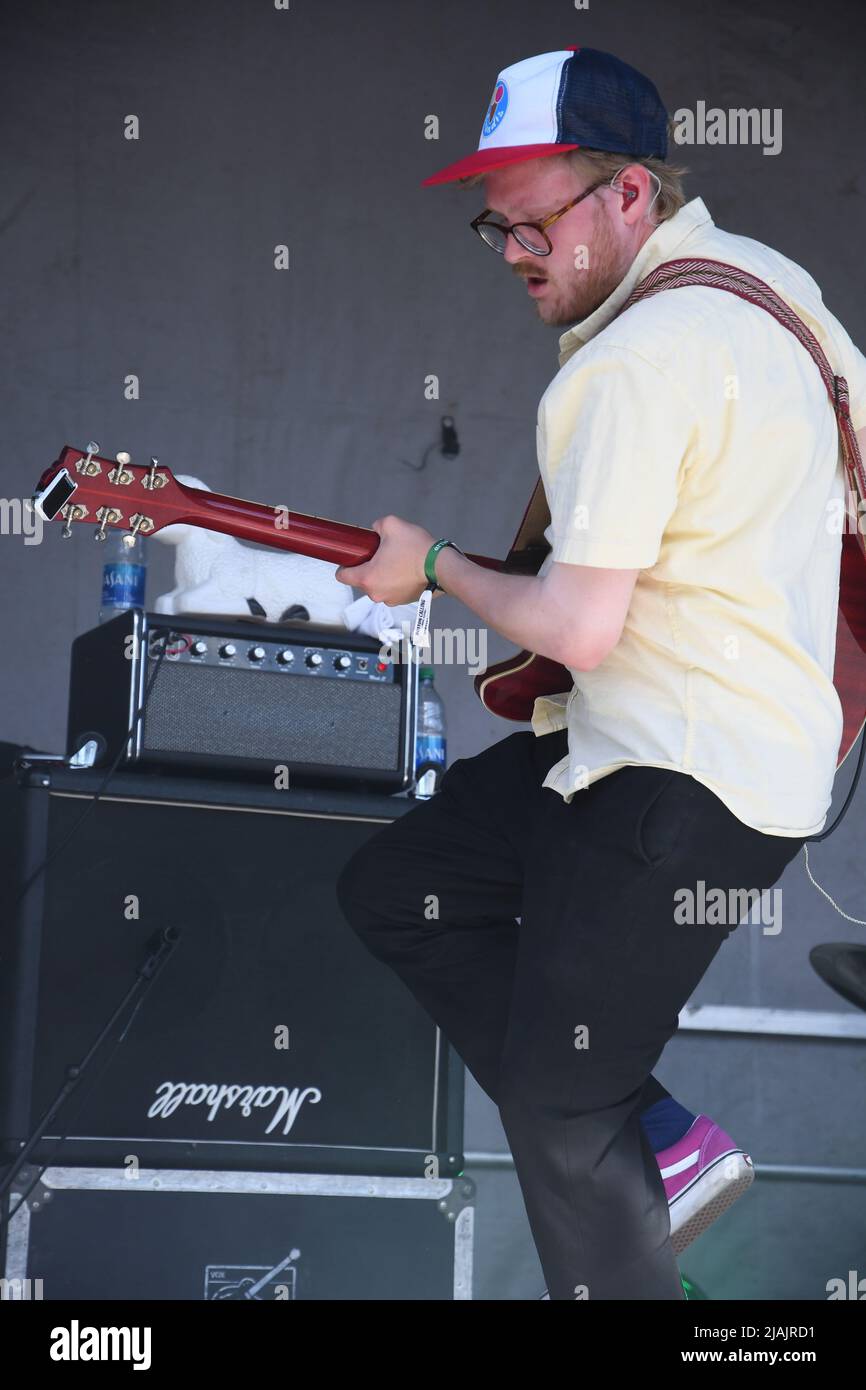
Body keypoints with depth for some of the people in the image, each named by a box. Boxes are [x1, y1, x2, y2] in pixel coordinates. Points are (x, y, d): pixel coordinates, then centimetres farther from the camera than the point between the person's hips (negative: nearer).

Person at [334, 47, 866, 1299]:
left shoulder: (631, 362, -22)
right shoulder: (756, 275, 8)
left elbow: (578, 629, -25)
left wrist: (432, 567, -6)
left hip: (684, 790, -11)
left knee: (555, 1114, 0)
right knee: (391, 892, 16)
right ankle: (656, 1145, 16)